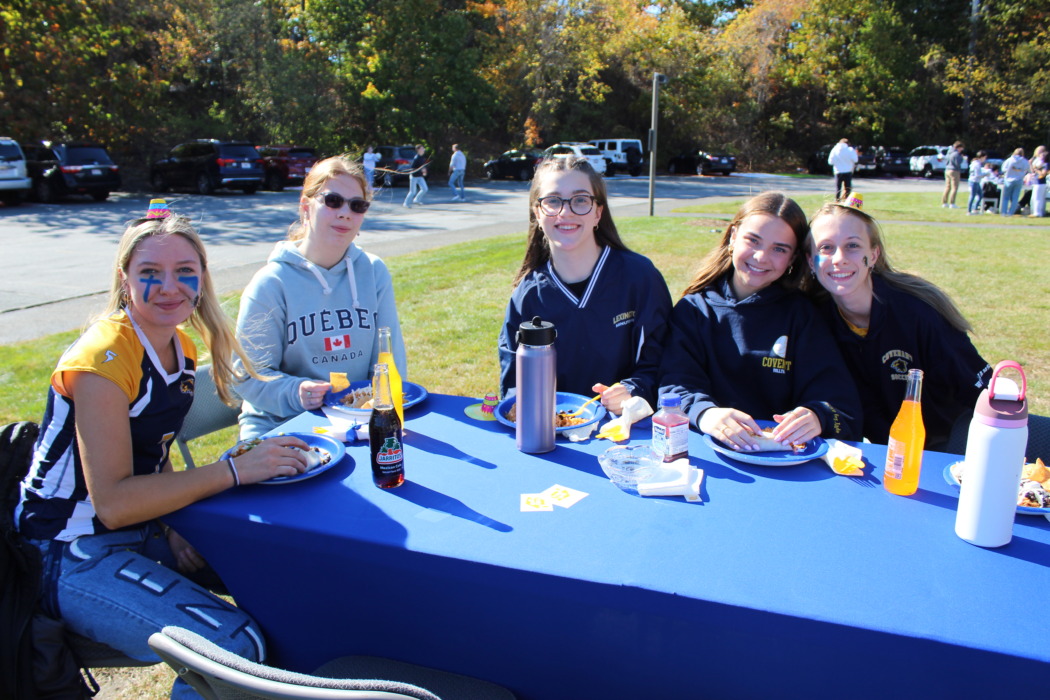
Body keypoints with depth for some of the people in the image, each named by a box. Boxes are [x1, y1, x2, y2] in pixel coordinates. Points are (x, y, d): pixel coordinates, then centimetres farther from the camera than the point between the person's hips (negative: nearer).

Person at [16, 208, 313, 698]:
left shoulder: (178, 346, 3)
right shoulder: (105, 358, -22)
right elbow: (112, 502, -25)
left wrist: (170, 526, -6)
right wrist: (236, 470, -29)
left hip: (141, 524, 8)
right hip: (73, 554, -8)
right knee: (235, 648, -24)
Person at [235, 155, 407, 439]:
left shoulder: (374, 272, 4)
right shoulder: (271, 283, -7)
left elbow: (390, 358, 8)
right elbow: (250, 376, -8)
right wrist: (296, 393, -26)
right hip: (281, 424, -2)